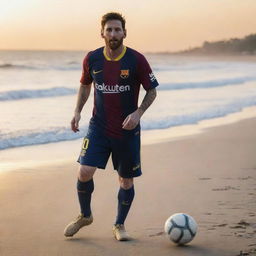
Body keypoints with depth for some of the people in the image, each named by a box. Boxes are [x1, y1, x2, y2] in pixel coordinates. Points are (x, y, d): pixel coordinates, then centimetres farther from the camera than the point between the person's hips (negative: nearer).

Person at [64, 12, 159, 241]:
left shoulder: (136, 60, -10)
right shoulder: (92, 59, -2)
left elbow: (152, 91, -2)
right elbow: (85, 85, 16)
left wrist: (138, 113, -17)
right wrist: (78, 112, 3)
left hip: (127, 130, -1)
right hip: (99, 126, 1)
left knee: (126, 180, 6)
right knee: (85, 172, -12)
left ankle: (119, 225, 26)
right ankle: (85, 216, 14)